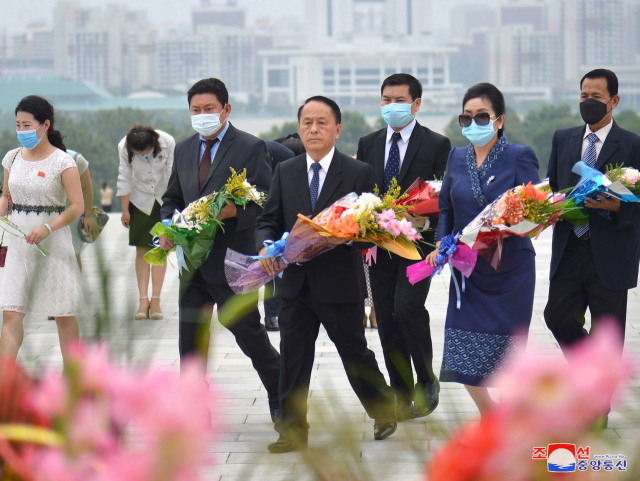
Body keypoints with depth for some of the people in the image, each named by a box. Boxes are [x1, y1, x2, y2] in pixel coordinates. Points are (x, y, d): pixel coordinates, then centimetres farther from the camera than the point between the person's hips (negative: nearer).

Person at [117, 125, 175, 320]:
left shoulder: (167, 143, -23)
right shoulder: (124, 147, -19)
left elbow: (172, 174, -9)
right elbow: (125, 178, -7)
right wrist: (125, 210, -1)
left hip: (163, 199, -1)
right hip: (140, 200, 1)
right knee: (142, 250, -2)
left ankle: (155, 299, -1)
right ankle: (143, 299, -2)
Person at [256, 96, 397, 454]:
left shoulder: (359, 173, -2)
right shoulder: (285, 172, 10)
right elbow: (268, 220, 9)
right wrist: (266, 246, -13)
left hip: (341, 283, -3)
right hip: (296, 283, 3)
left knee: (355, 353, 8)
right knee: (293, 357, 3)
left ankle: (384, 407, 31)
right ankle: (293, 430, 10)